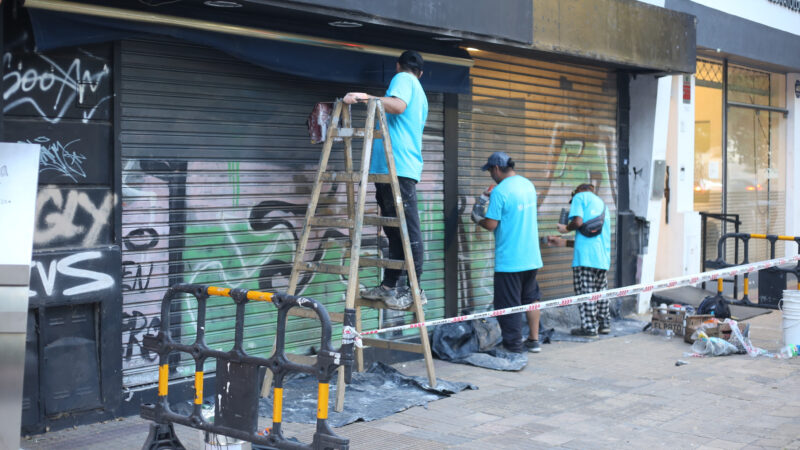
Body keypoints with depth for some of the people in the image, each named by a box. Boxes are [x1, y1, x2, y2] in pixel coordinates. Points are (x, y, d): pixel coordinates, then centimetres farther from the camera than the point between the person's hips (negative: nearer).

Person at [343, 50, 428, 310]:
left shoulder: (402, 79, 2)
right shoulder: (420, 94, 30)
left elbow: (398, 105, -18)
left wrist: (367, 98, -16)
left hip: (397, 165, -10)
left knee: (408, 230, -11)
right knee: (393, 230, 9)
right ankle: (388, 286, 13)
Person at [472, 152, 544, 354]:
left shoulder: (500, 191, -17)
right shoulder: (528, 184, 8)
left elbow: (491, 224, -17)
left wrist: (477, 218, 2)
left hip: (509, 261, -8)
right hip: (531, 257, 8)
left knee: (509, 304, 3)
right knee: (531, 298, 18)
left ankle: (514, 346, 9)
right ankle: (534, 340, 24)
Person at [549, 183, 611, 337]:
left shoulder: (580, 196, 6)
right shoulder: (601, 203, 28)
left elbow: (578, 222, -13)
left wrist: (566, 228, 8)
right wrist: (563, 242, 29)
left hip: (586, 256, -8)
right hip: (603, 256, 8)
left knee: (585, 291, -2)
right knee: (601, 290, 18)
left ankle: (589, 328, -1)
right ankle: (604, 324, 24)